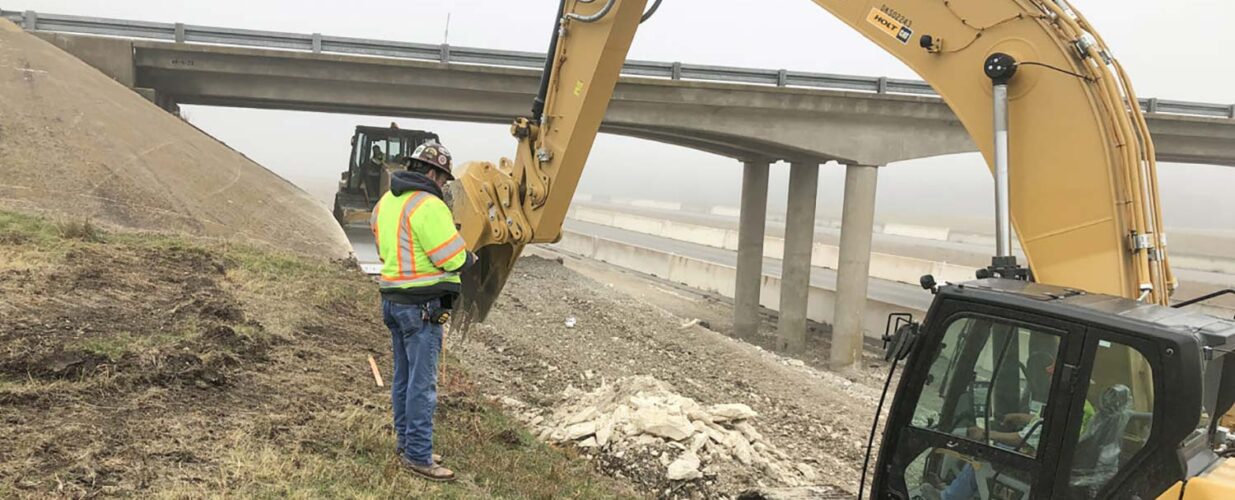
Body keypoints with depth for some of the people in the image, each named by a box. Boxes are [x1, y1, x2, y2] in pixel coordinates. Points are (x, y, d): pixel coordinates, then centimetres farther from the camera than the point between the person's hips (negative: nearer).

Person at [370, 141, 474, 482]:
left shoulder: (387, 201, 11)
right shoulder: (427, 205, -18)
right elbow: (454, 260, -18)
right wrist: (470, 257, 4)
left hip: (392, 298, 9)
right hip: (421, 305, -9)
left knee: (404, 376, 17)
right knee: (422, 383, -2)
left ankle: (406, 444, 28)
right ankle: (418, 456, 4)